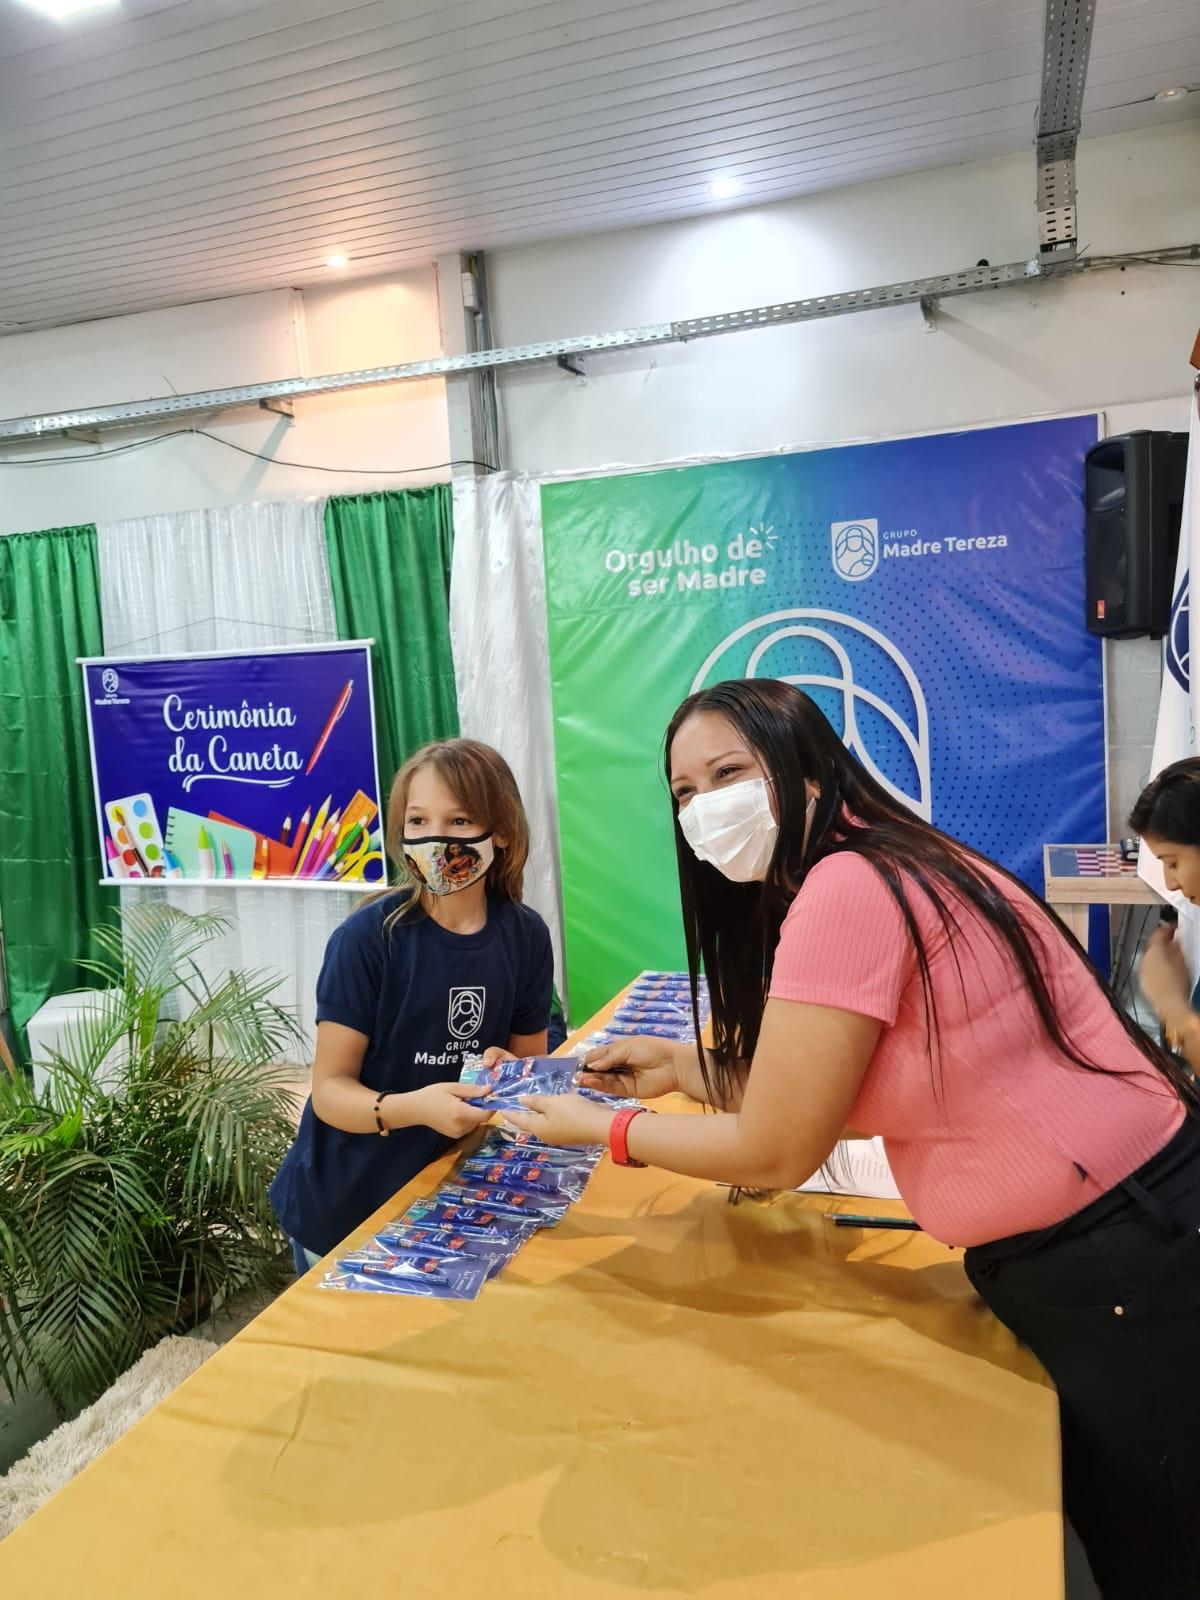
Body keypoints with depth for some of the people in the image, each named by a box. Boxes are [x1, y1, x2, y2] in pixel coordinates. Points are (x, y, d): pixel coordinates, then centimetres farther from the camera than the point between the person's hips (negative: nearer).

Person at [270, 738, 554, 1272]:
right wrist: (411, 1108, -36)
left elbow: (530, 1062, 3)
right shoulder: (367, 937, -21)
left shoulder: (526, 935, -9)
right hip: (343, 1208, -3)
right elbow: (330, 1089, -18)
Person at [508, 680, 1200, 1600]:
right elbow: (816, 1096, 11)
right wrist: (683, 1066, 8)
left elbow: (774, 1152, -19)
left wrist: (604, 1128, -6)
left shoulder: (846, 887, -26)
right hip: (1064, 1253, 9)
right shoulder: (869, 877, 6)